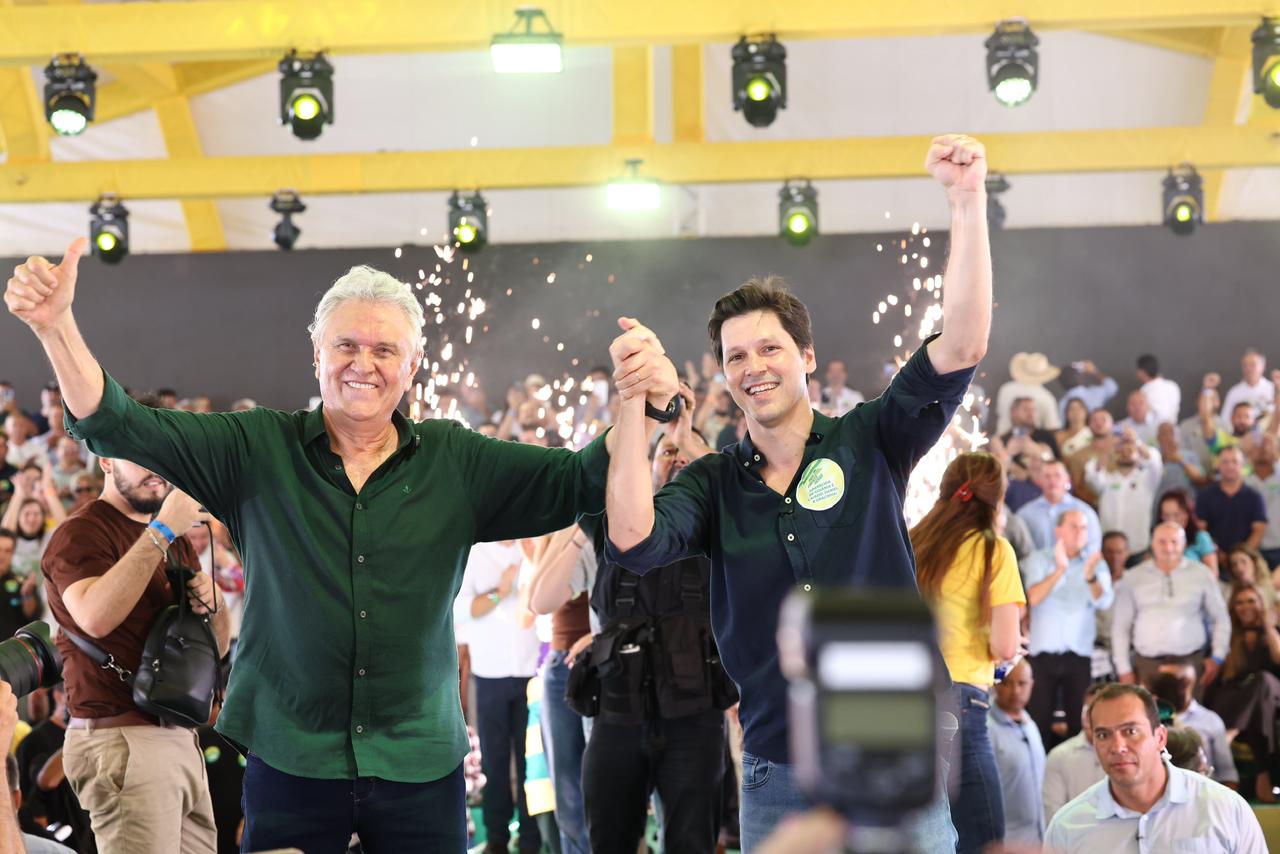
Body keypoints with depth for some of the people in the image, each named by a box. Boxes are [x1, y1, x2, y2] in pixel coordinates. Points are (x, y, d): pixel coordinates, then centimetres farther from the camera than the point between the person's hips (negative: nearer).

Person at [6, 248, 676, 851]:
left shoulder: (455, 463, 3)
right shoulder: (258, 450, 0)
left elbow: (581, 482, -1)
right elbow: (118, 427, -6)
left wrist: (641, 405, -19)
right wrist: (56, 326, -21)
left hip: (420, 765, 1)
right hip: (289, 758, -1)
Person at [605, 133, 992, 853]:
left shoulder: (870, 443, 1)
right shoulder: (713, 483, 4)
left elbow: (963, 345, -11)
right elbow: (633, 539, -14)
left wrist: (968, 199, -20)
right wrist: (634, 401, -19)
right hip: (777, 779, 1)